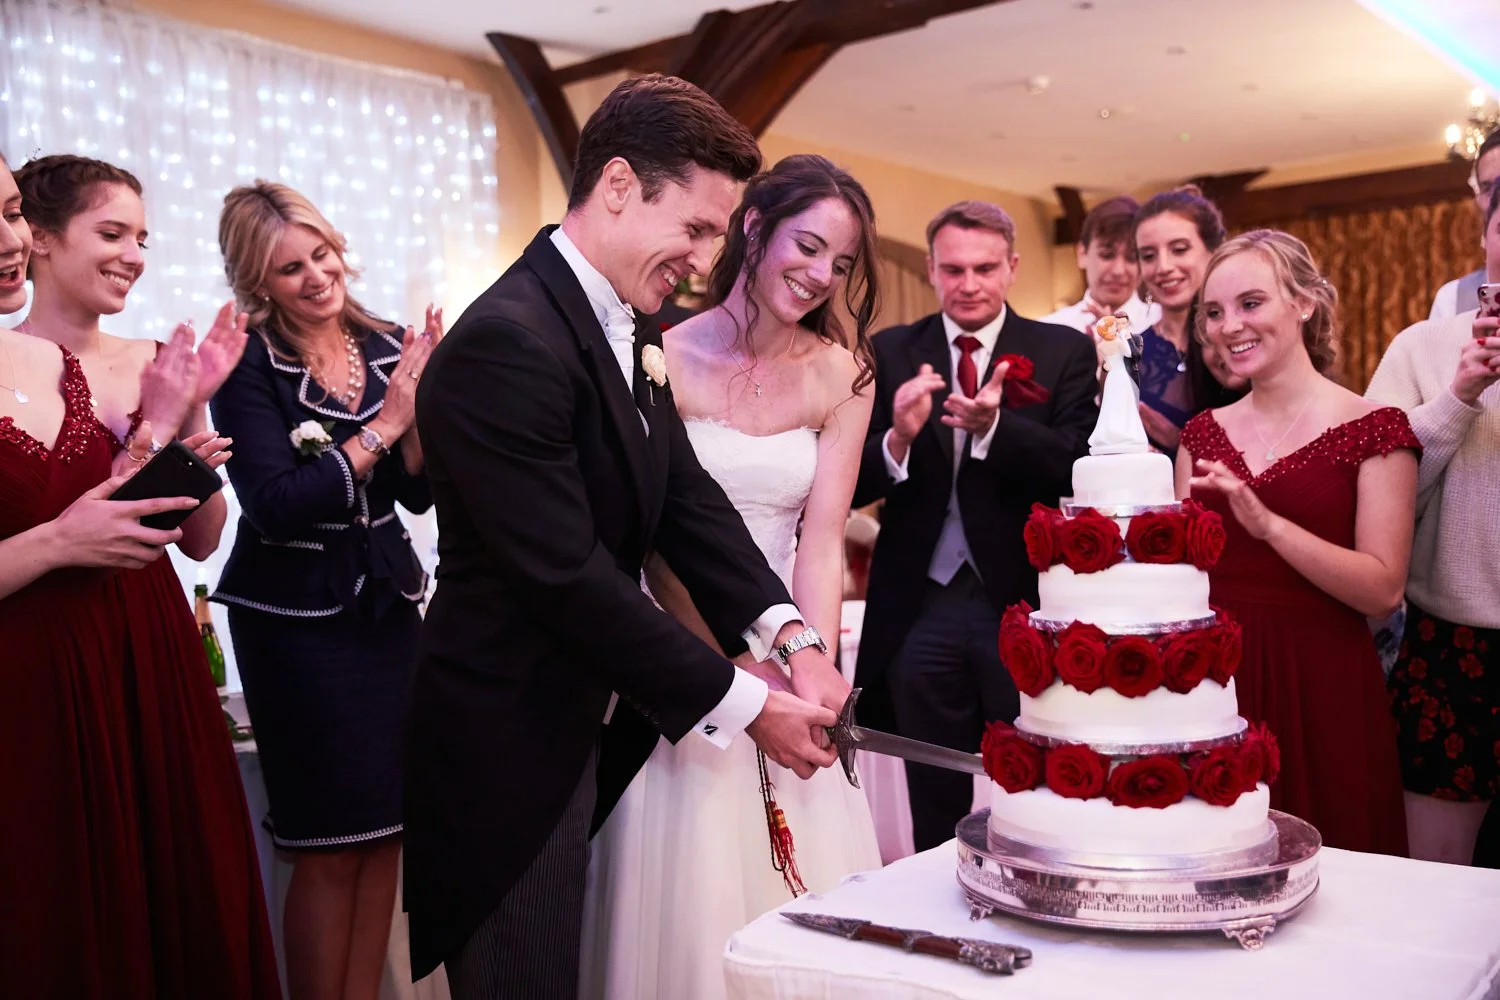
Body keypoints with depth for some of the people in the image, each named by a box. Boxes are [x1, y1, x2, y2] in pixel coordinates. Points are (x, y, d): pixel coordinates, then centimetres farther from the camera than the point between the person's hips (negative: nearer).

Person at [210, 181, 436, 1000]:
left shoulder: (384, 346, 4)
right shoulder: (249, 364, -10)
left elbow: (418, 492, 3)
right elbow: (275, 505, -19)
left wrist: (421, 409, -14)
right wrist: (382, 423, -20)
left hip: (387, 603, 5)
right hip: (296, 617, -5)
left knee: (384, 831, 11)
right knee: (330, 846, 3)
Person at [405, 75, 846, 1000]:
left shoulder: (630, 330, 5)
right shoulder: (507, 342, -25)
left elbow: (687, 497, 2)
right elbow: (568, 577, -26)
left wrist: (789, 636, -12)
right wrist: (743, 707, -18)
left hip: (586, 728, 9)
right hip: (512, 749, -9)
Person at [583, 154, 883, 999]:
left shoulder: (843, 375, 1)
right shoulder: (666, 357, -9)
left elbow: (821, 541, -4)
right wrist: (739, 671, -20)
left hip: (789, 647, 3)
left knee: (807, 889, 10)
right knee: (690, 897, 6)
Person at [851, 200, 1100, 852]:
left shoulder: (1066, 352, 0)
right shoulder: (890, 353, 3)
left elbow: (1076, 472, -11)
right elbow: (853, 487, -1)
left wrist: (994, 426, -28)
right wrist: (899, 437, -22)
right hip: (921, 608, 2)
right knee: (934, 815, 15)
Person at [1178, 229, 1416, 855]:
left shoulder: (1373, 428, -6)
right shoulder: (1203, 434, 8)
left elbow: (1383, 589, -15)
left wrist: (1268, 524, -25)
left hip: (1320, 691, -4)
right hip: (1213, 681, 4)